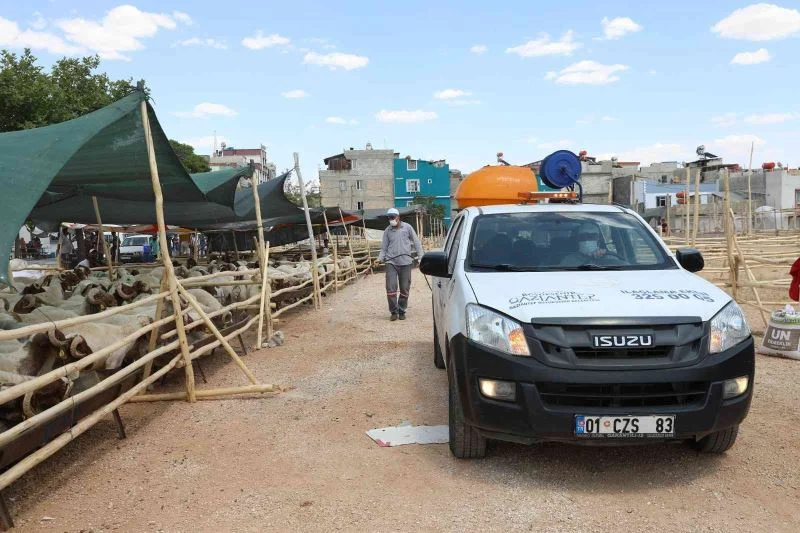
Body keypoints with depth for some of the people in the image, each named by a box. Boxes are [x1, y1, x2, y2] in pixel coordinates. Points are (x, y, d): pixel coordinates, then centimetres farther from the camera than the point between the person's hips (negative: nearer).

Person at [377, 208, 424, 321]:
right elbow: (384, 247, 10)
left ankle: (402, 311, 18)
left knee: (404, 289, 5)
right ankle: (394, 311, 3)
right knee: (391, 288, -9)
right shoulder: (387, 230, 8)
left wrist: (420, 256, 3)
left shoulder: (407, 227, 4)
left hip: (405, 262, 0)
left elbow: (416, 242, 9)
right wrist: (380, 258, -6)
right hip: (391, 262, 0)